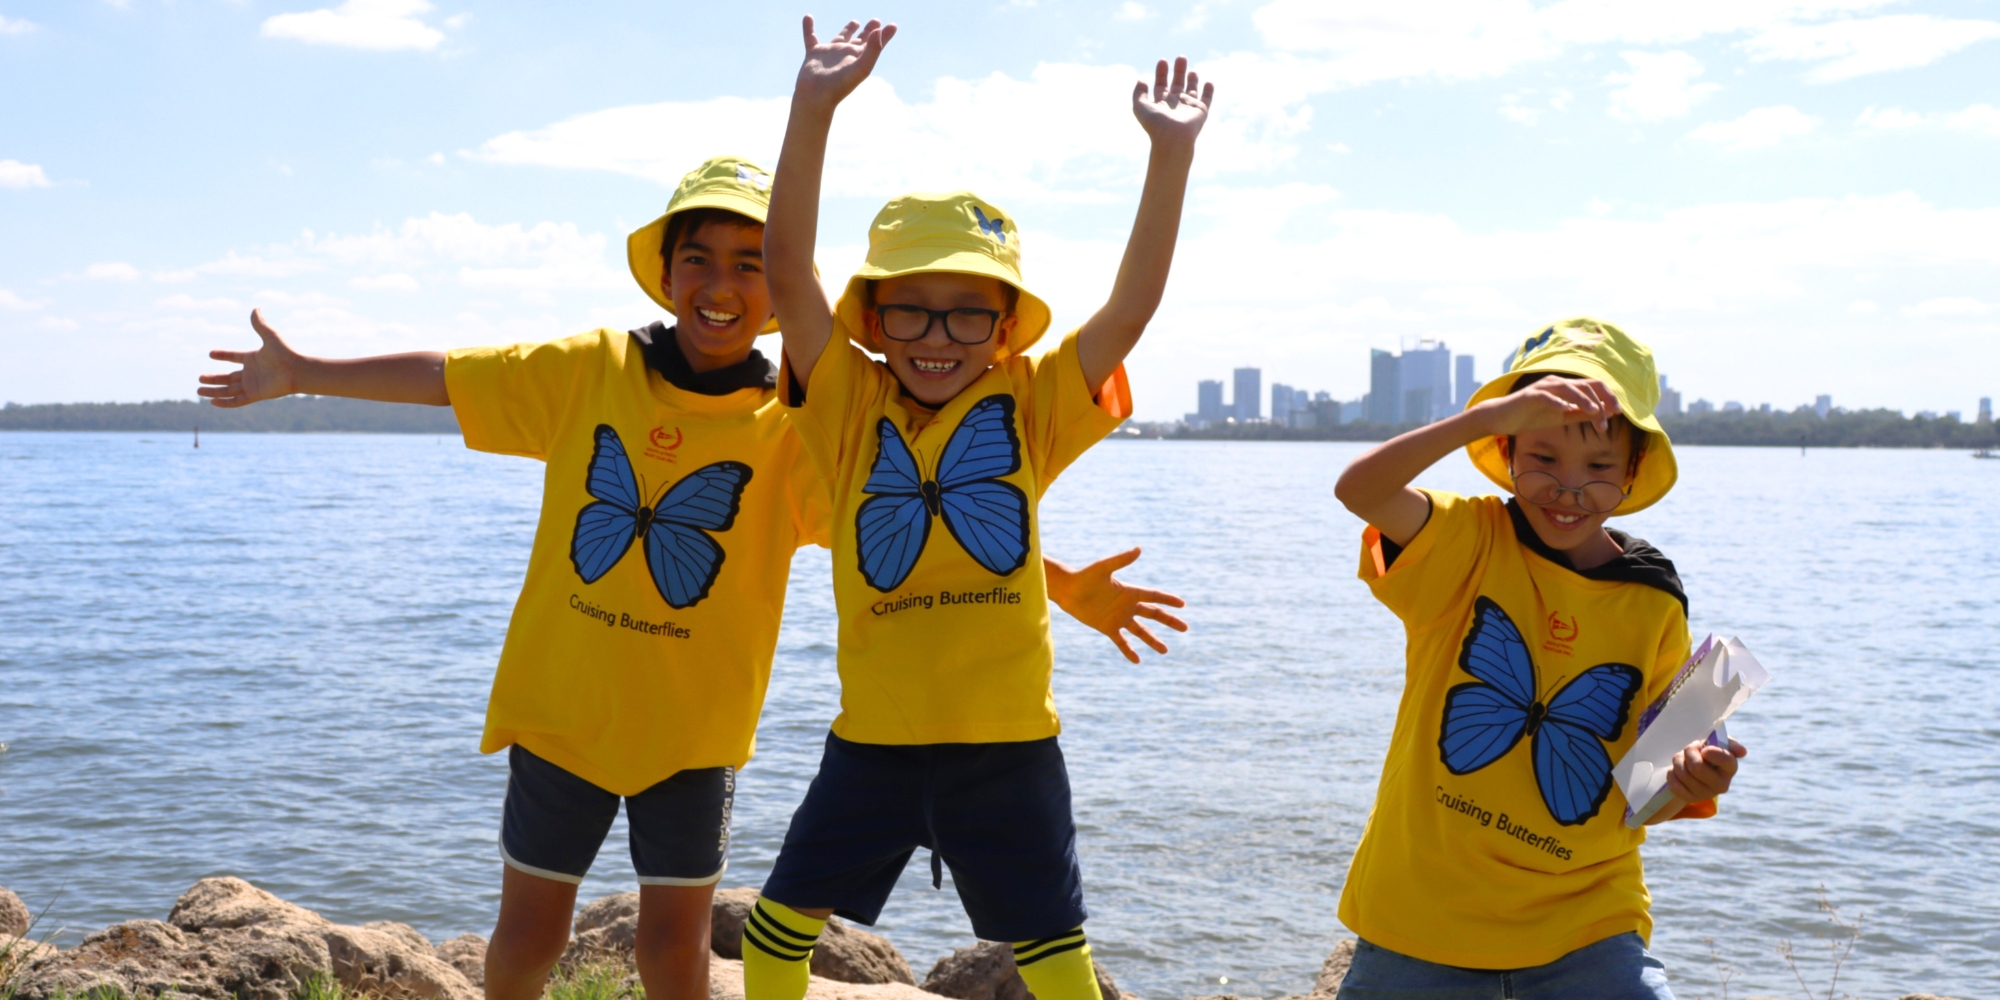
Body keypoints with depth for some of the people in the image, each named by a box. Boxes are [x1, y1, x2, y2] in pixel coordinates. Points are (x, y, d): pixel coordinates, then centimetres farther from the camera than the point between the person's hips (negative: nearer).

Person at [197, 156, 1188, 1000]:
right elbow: (442, 375, 3)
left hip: (693, 723, -1)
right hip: (560, 702, 1)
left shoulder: (796, 427, -9)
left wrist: (1064, 585, -16)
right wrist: (302, 373, 8)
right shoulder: (589, 371, -5)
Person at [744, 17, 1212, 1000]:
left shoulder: (1032, 407, -1)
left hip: (1008, 743, 0)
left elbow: (1132, 304, -11)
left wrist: (1171, 152, -19)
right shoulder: (850, 404, -3)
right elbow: (789, 276, -15)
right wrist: (813, 110, -25)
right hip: (873, 738, 1)